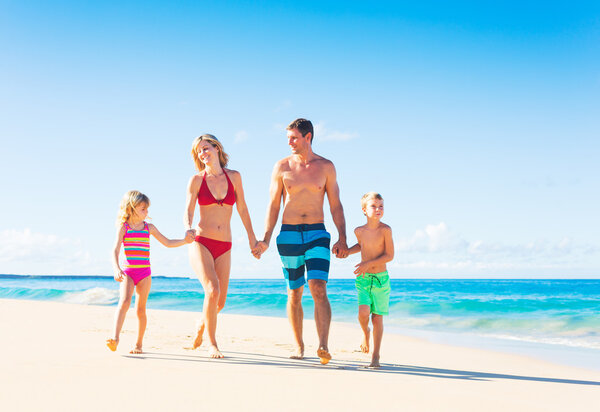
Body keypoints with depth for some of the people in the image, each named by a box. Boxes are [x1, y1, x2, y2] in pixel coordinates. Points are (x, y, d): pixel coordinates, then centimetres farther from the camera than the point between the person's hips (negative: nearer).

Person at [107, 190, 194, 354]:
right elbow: (115, 250, -10)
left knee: (140, 309, 3)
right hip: (128, 272, -2)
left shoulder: (149, 228, 9)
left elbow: (167, 243, 18)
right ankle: (115, 338, -33)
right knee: (124, 301, -23)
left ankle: (138, 344, 14)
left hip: (144, 273, 3)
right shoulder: (123, 228, -1)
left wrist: (185, 241, 5)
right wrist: (116, 268, -26)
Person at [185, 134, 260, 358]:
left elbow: (242, 209, 14)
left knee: (219, 302, 4)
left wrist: (252, 238, 17)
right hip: (201, 243, -3)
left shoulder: (234, 177, 7)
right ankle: (212, 344, -9)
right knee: (213, 290, -23)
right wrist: (188, 228, -27)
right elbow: (188, 210, -5)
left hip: (224, 248, 3)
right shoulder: (196, 180, 2)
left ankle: (202, 324, 38)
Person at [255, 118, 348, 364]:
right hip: (289, 235, 1)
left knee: (319, 290, -17)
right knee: (294, 294, 7)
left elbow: (335, 205, 6)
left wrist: (342, 239, -4)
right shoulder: (282, 167, 4)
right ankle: (298, 346, 21)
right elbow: (273, 206, 6)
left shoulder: (326, 167, 4)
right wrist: (266, 239, -3)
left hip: (317, 234, -1)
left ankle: (323, 347, -25)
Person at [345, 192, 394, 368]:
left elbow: (389, 255, -12)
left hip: (381, 279, -2)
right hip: (363, 278, 2)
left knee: (377, 318, 1)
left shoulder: (385, 229, -12)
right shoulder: (359, 231, -1)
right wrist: (346, 252, 8)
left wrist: (368, 263, -20)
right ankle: (366, 332, 19)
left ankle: (375, 356, 13)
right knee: (363, 313, -16)